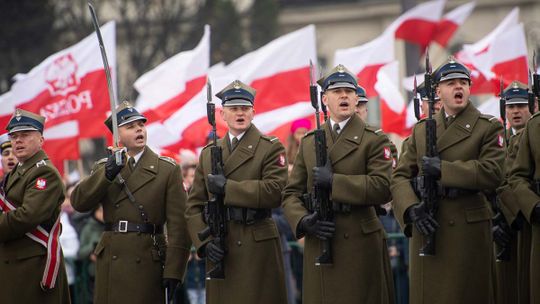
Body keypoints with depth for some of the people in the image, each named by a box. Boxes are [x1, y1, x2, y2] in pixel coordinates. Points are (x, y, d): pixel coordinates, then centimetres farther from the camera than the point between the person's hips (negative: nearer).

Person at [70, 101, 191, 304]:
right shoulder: (103, 168, 13)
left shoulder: (168, 170, 2)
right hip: (110, 262, 3)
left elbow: (178, 225, -4)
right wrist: (108, 173, -17)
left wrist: (173, 272, -12)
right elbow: (79, 202, -3)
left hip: (147, 262, -3)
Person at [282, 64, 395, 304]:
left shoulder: (374, 139, 2)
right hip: (318, 243, 4)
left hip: (359, 245, -4)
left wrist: (334, 182, -17)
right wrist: (303, 221, -8)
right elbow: (291, 193, 12)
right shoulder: (309, 142, 15)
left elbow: (383, 188, -13)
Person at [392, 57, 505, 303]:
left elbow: (493, 173, -12)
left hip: (468, 229, -3)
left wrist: (442, 169, -16)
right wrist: (411, 209, -10)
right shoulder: (420, 130, 15)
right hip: (426, 227, 3)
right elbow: (400, 176, 9)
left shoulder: (488, 127, 3)